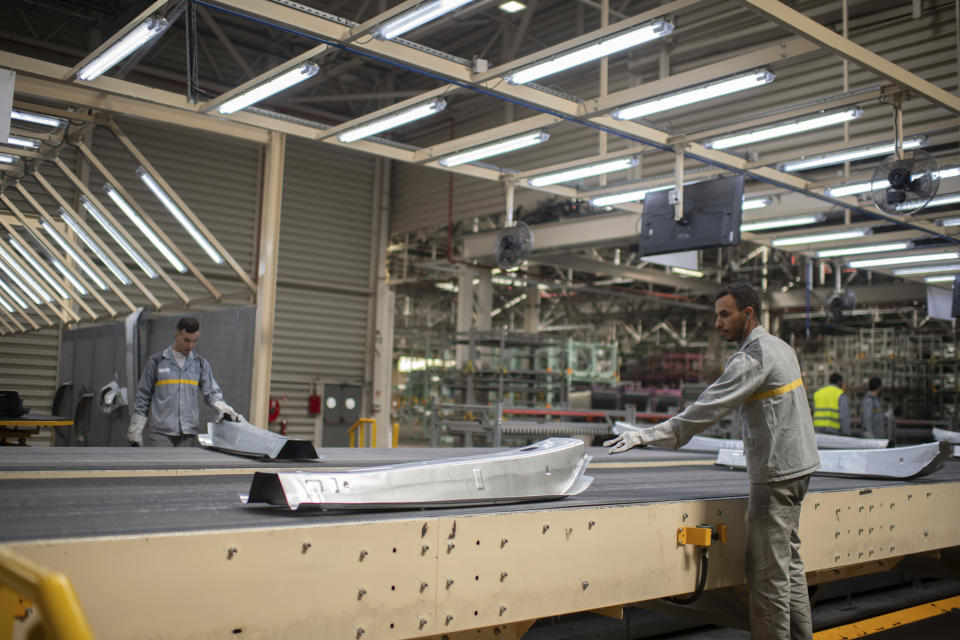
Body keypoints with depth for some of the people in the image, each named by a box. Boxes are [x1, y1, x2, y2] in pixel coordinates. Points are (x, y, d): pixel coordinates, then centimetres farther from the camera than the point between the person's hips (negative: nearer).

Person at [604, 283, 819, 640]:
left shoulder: (752, 358, -18)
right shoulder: (780, 347, 12)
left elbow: (707, 409, -24)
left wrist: (647, 436, -24)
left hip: (776, 473, -10)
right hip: (796, 464, 10)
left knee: (767, 572, -4)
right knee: (789, 563, 16)